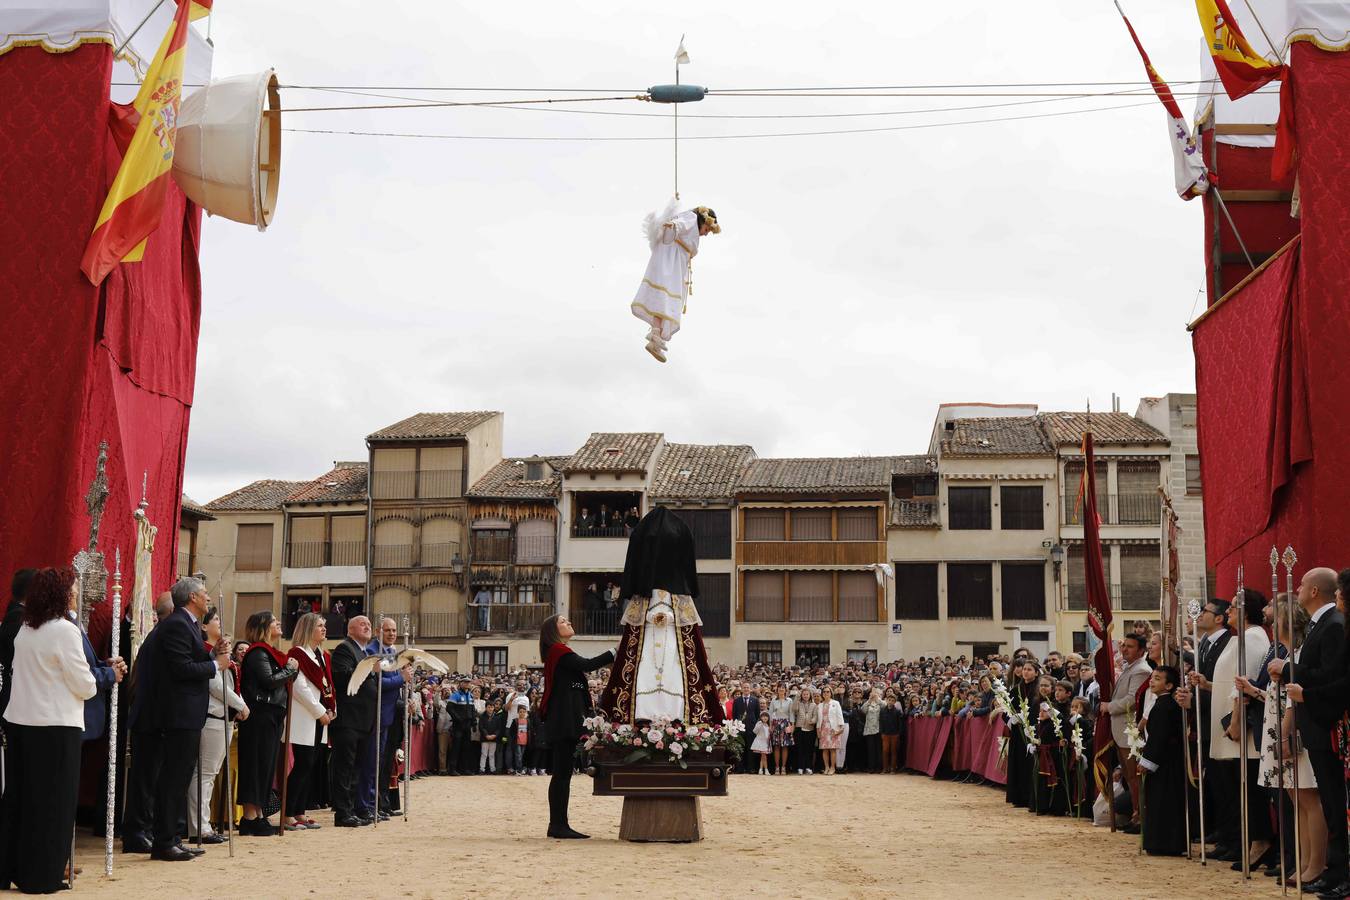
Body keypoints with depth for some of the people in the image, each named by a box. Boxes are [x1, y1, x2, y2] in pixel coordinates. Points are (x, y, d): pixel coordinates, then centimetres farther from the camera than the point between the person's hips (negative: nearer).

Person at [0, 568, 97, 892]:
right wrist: (91, 683, 10)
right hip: (55, 725, -7)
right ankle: (42, 875, 6)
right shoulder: (64, 630, -14)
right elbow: (84, 685, -13)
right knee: (52, 801, 1)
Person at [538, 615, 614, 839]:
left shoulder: (560, 652, 23)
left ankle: (559, 824, 10)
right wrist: (615, 652, -16)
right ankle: (558, 824, -8)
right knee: (562, 772, -9)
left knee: (562, 773, 9)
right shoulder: (558, 651, -9)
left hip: (566, 722, 10)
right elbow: (586, 665, -19)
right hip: (563, 721, -10)